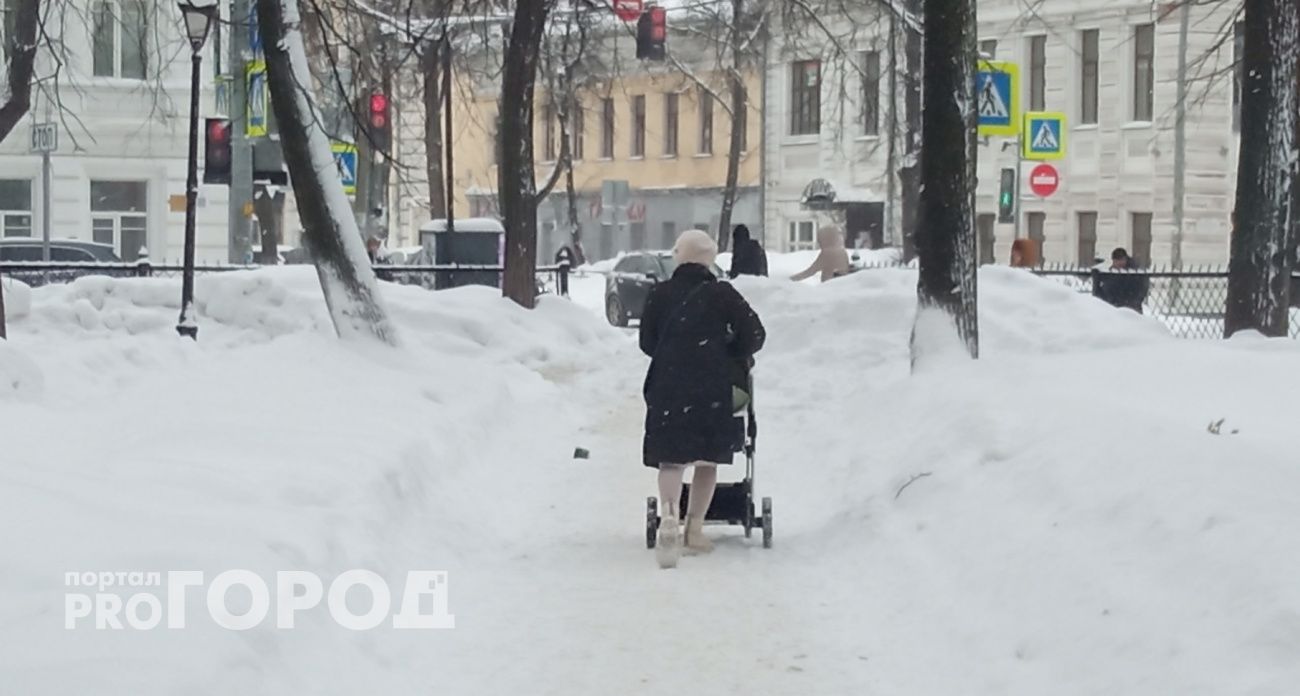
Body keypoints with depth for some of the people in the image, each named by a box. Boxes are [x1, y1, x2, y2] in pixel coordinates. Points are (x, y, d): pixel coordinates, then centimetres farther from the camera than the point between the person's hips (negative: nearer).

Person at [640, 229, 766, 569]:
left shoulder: (659, 295, 4)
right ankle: (695, 530, 14)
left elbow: (647, 343, 10)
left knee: (672, 457, -1)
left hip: (667, 386, 1)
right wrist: (731, 355, 16)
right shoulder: (722, 294, 0)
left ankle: (670, 515, -28)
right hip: (713, 388, 0)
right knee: (707, 459, 13)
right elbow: (754, 334, -2)